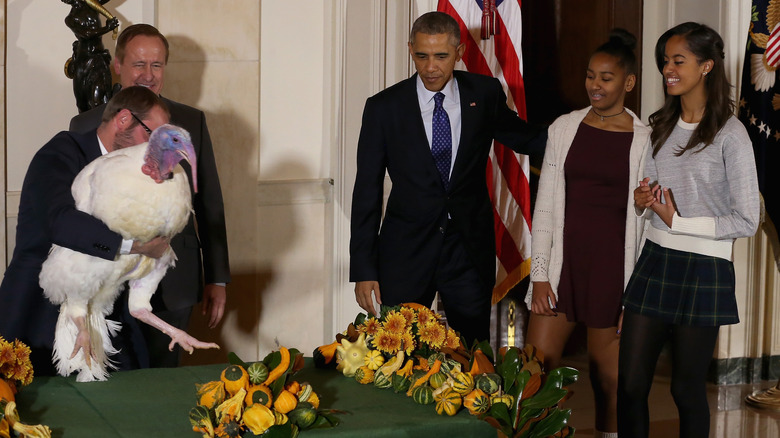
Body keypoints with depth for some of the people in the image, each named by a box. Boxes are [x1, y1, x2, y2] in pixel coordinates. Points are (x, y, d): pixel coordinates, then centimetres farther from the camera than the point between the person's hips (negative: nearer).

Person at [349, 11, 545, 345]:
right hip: (406, 250, -1)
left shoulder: (484, 94, 1)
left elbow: (524, 139, 17)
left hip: (470, 247, 1)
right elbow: (367, 191, -2)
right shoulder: (384, 107, -3)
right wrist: (364, 270, -6)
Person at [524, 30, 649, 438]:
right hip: (563, 259, 3)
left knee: (609, 381, 5)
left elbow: (645, 219, 0)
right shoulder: (564, 128, 7)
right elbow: (545, 205, 7)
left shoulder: (644, 140, -1)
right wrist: (540, 273, 0)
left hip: (612, 266, -2)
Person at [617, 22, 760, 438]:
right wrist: (642, 201, -1)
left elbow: (746, 221, -12)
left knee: (687, 388, 6)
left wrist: (678, 221, -15)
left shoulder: (729, 134, -11)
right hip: (655, 262, 6)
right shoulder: (662, 126, 10)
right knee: (630, 384, 3)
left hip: (703, 270, -6)